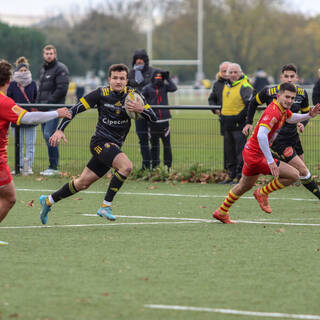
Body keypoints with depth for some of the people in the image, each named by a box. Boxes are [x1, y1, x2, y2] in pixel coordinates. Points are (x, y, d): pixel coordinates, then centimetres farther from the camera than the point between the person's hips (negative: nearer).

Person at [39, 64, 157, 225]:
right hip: (100, 141, -5)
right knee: (126, 166, -29)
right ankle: (105, 206, -19)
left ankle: (48, 200, 29)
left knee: (83, 183, 11)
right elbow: (76, 109, -2)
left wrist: (141, 109, -21)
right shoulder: (101, 93, -5)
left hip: (114, 147, 5)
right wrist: (60, 129, -11)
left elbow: (153, 117, 0)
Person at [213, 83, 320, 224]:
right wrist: (270, 161, -37)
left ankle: (221, 213, 46)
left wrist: (309, 115, 11)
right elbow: (261, 136, -37)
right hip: (256, 155, -10)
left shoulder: (283, 110, 4)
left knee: (245, 186, 30)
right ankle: (262, 193, 3)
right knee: (294, 175, -12)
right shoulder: (273, 112, -26)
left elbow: (291, 118, 29)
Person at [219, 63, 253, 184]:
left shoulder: (244, 86, -11)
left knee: (240, 151, -7)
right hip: (227, 123, 9)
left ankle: (241, 176, -4)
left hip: (239, 124, -9)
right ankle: (231, 176, 21)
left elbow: (250, 104, -18)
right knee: (229, 151, 13)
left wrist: (241, 116, -21)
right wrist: (221, 114, 15)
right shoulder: (227, 86, 15)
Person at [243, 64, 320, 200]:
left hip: (293, 136, 6)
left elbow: (306, 112, 13)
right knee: (303, 171, -9)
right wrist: (249, 122, 6)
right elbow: (254, 103, 5)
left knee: (302, 170, 12)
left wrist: (302, 124, -8)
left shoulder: (302, 93, -2)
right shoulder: (269, 92, -14)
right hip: (278, 139, -6)